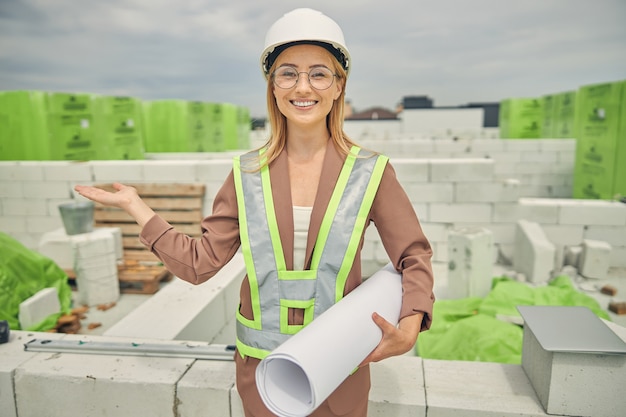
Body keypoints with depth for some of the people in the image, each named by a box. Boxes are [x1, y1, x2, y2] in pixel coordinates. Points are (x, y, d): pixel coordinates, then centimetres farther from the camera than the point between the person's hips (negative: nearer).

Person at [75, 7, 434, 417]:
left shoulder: (370, 172, -9)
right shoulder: (246, 174, -3)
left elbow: (414, 256, -3)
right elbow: (200, 263, -2)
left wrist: (409, 328, -20)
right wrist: (136, 205, -1)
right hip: (261, 366, 2)